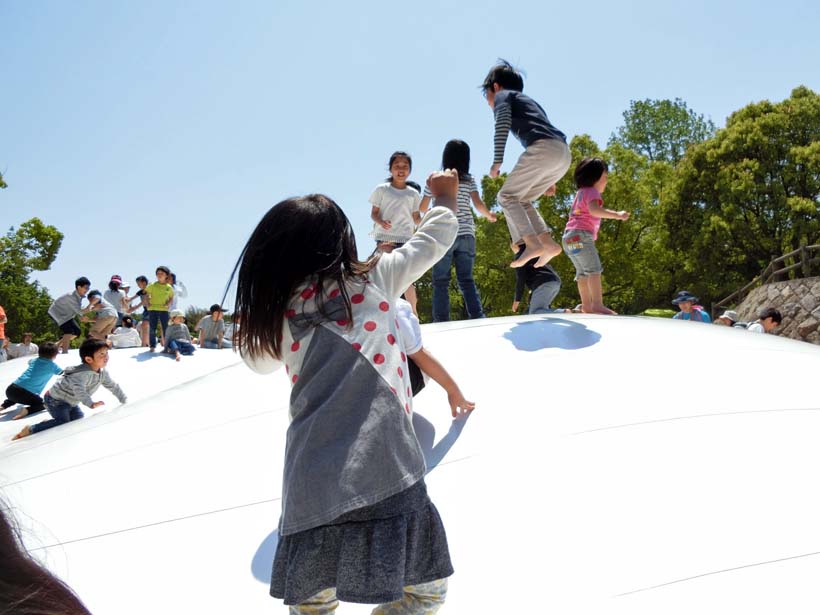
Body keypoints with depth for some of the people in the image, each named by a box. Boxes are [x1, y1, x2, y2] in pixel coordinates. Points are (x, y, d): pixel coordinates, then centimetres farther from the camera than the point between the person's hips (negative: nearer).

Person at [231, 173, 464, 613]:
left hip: (310, 483, 4)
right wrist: (445, 196, 37)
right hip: (380, 468, -3)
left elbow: (258, 361, 31)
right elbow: (434, 239, 19)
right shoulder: (374, 280, 4)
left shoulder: (279, 312, 10)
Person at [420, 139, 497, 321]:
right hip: (466, 234, 2)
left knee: (441, 281, -1)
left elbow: (422, 208, 10)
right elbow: (478, 204, -3)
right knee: (466, 280, 6)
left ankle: (441, 320, -8)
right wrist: (489, 215, 17)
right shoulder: (469, 180, 7)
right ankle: (477, 316, -5)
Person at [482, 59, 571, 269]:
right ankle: (549, 244, 4)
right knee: (521, 199, 17)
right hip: (563, 153, 8)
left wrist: (497, 161, -7)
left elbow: (502, 125, -4)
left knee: (507, 196, 0)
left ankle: (533, 244, -18)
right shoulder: (529, 100, 39)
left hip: (543, 148, -8)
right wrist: (550, 179, 35)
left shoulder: (503, 96, 16)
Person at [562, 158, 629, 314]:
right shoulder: (591, 192, -5)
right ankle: (598, 304, -24)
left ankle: (586, 306, 8)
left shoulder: (580, 193, 26)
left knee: (583, 272, 10)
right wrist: (617, 215, -26)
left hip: (570, 236, 10)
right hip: (581, 234, -10)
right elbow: (594, 210, -23)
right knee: (594, 269, -15)